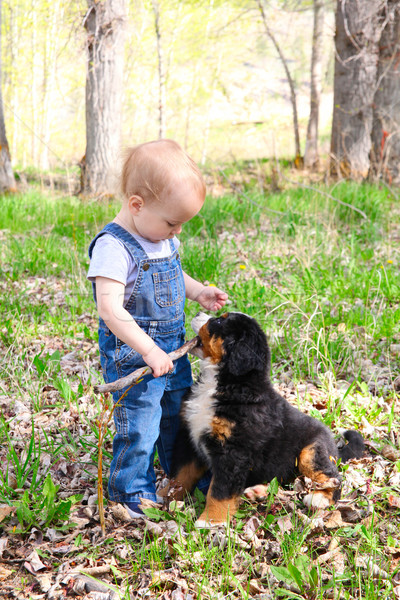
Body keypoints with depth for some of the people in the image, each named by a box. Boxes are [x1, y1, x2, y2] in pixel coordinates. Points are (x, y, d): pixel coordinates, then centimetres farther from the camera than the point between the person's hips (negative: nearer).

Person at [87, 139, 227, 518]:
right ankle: (133, 493, 20)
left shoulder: (164, 238, 4)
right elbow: (110, 310, -29)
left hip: (172, 348, 8)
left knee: (180, 412, 21)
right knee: (139, 426, -1)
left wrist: (198, 292, 6)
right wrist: (149, 351, -29)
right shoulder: (114, 247, -23)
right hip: (132, 356, -8)